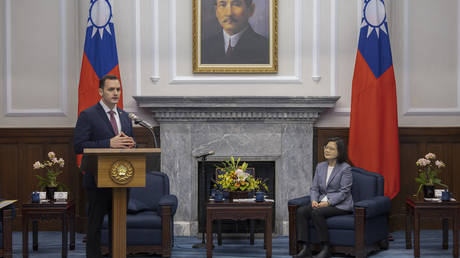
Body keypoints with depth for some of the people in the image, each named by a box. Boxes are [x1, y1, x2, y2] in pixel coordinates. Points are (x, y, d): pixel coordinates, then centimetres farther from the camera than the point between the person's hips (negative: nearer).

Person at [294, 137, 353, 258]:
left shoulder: (345, 168, -6)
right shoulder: (320, 166, 14)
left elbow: (344, 192, -12)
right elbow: (314, 187, 12)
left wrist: (328, 203, -22)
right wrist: (314, 200, -9)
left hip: (340, 204, -6)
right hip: (322, 202, 6)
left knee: (316, 212, -32)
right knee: (301, 211, -20)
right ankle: (305, 248, -23)